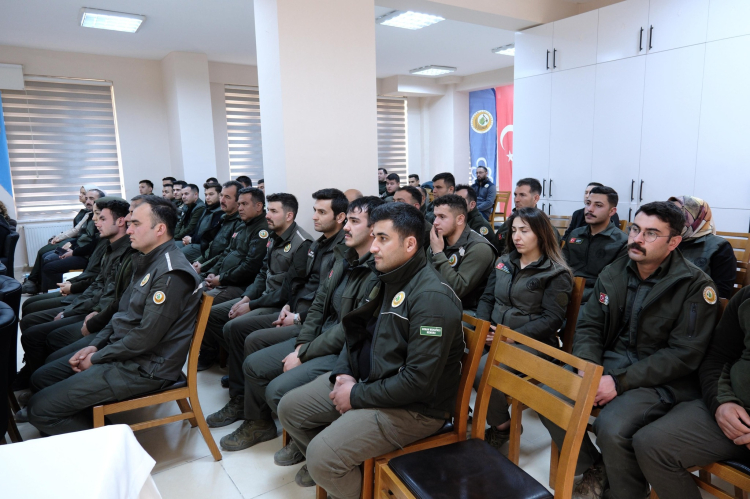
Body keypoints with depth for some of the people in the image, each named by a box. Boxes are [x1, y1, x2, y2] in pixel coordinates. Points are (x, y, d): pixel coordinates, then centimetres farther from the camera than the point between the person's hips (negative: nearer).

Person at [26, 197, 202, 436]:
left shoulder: (171, 273, -23)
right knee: (41, 378, 16)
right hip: (123, 352, 10)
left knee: (41, 409, -10)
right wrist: (95, 345, 5)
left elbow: (145, 338, -24)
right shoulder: (147, 260, 10)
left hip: (145, 368, -10)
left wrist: (97, 358, -11)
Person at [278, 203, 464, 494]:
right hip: (364, 381, 9)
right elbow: (356, 332, 15)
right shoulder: (385, 278, 5)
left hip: (413, 406, -9)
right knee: (289, 408, 9)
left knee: (322, 454, -22)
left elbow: (419, 380, -27)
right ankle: (326, 468, 32)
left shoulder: (432, 297, -25)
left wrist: (358, 396, -17)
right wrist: (344, 373, -3)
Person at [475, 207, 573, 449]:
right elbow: (487, 298, 13)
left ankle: (502, 426, -2)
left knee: (482, 369, -29)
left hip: (530, 342, -6)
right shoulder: (504, 262, 14)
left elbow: (552, 319, -12)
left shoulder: (556, 274, -5)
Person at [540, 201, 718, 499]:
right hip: (607, 363, 5)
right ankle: (593, 470, 12)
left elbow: (683, 354, -15)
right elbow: (588, 326, 7)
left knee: (611, 427, -29)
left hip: (661, 381, -5)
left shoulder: (695, 285, -10)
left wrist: (620, 382, -20)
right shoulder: (612, 274, 6)